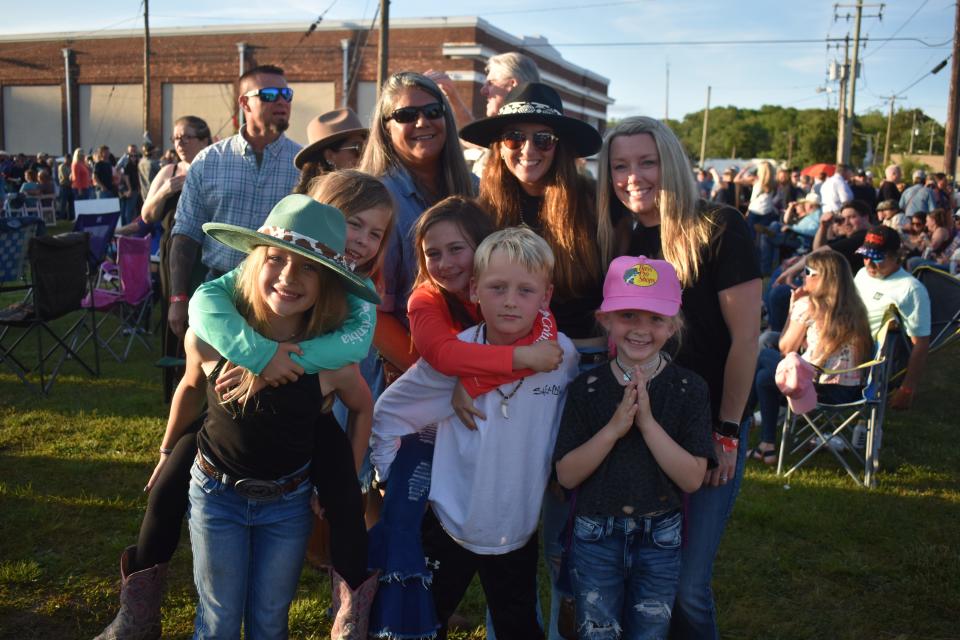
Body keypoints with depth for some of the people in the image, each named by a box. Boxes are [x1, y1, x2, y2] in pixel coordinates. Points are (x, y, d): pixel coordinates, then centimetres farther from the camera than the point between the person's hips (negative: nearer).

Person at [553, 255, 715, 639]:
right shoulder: (586, 388, -8)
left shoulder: (689, 389, -9)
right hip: (596, 537, 0)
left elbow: (693, 478, -14)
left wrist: (647, 421, -24)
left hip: (661, 539, 0)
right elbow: (566, 475, -10)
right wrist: (614, 427, -23)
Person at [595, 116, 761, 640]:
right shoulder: (618, 241, 4)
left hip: (709, 428, -4)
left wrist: (726, 432, -12)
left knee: (687, 581, 0)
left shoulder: (719, 229, -12)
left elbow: (745, 336, -13)